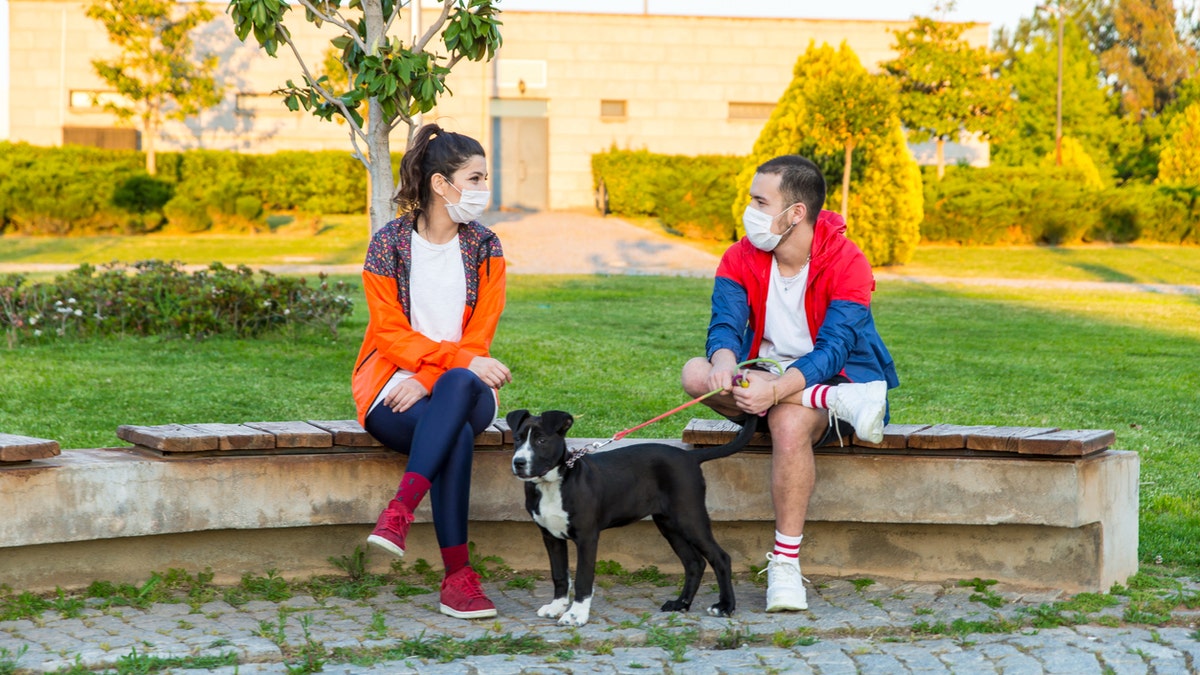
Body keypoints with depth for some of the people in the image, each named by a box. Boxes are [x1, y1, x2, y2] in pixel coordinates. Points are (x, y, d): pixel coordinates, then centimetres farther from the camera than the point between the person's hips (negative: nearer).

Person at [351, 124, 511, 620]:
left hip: (463, 383, 2)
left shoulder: (484, 247, 7)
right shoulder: (388, 243, 0)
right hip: (392, 385, -2)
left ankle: (399, 512, -47)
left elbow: (478, 338, 1)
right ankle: (457, 577, -39)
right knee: (456, 434, -36)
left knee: (457, 386, -38)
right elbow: (391, 334, -6)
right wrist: (463, 358, -20)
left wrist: (427, 381, -16)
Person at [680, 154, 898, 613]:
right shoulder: (740, 258, -2)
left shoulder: (846, 263, -16)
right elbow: (725, 325, -13)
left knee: (790, 421, -39)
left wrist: (775, 390, -41)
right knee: (696, 373, -27)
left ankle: (786, 565, -31)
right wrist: (724, 364, -38)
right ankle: (842, 403, -31)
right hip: (764, 377, 5)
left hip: (829, 377, -5)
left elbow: (833, 349, -24)